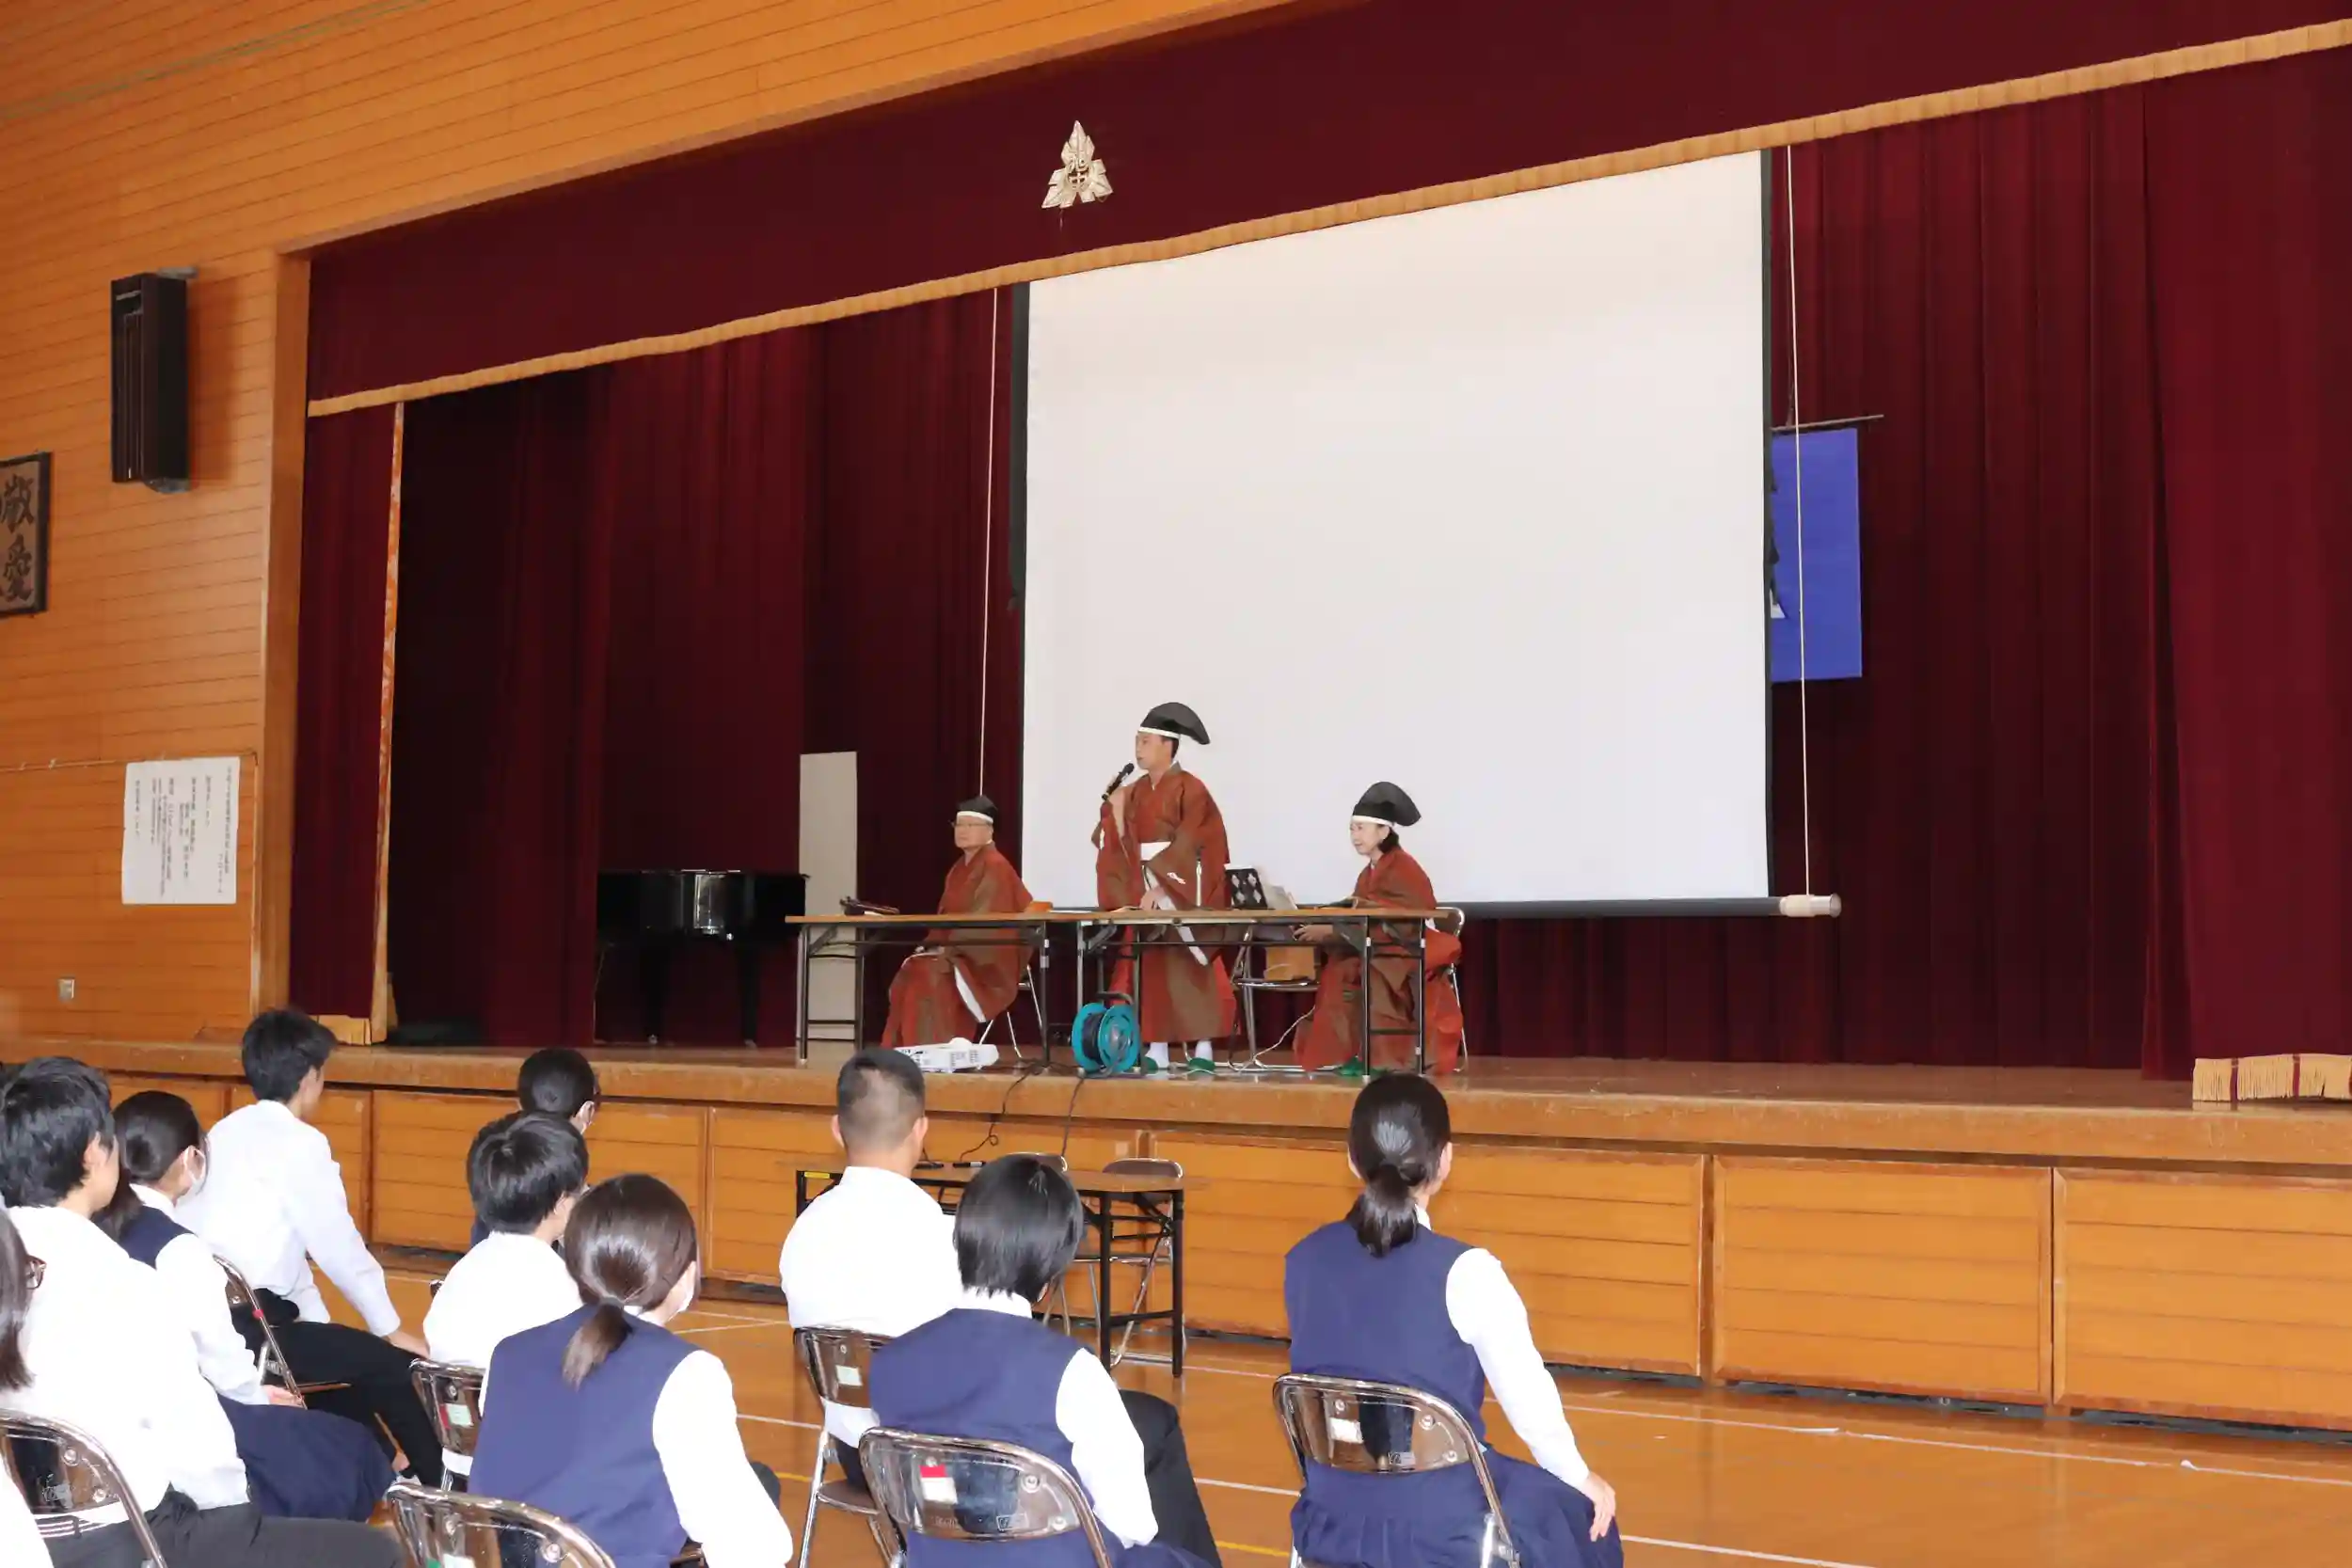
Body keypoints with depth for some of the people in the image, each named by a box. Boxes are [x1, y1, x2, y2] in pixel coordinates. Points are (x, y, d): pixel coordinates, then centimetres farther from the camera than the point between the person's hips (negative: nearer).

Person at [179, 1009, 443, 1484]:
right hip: (243, 1322, -9)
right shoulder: (300, 1141, -8)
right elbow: (339, 1246, -5)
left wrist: (319, 1326, 22)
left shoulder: (229, 1131, 18)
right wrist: (392, 1329, 7)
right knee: (391, 1365, -1)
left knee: (358, 1356, 24)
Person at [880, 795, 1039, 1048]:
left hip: (986, 961, -8)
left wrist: (949, 949, -21)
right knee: (909, 974, -16)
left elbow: (984, 918, -19)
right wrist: (932, 944, 0)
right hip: (958, 953, 8)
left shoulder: (995, 866, -11)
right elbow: (947, 916, 18)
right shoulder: (959, 869, 17)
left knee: (930, 976, -30)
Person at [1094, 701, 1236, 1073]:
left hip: (1183, 894, -6)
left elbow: (1190, 848, -15)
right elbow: (1122, 847, 9)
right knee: (1149, 969, 4)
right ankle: (1157, 1052, 6)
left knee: (1190, 969, -6)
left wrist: (1163, 888, -21)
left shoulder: (1191, 790, -8)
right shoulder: (1134, 793, 11)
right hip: (1141, 892, 6)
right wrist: (1116, 813, -7)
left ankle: (1204, 1050, -3)